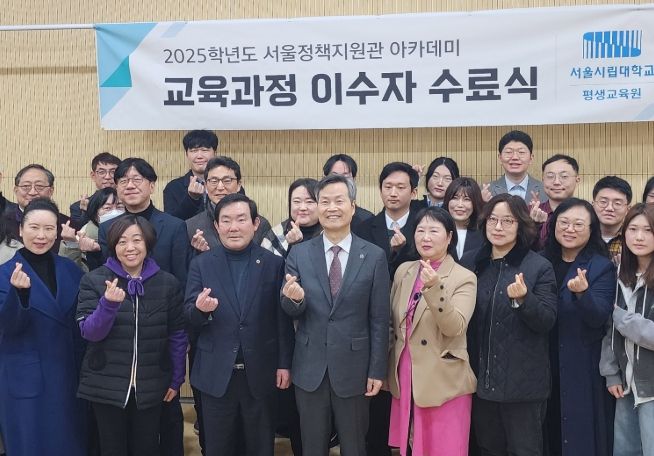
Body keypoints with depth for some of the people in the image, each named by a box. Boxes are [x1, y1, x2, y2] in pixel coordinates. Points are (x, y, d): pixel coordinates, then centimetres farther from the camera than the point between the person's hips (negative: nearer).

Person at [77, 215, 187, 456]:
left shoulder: (168, 283, -1)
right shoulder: (93, 280, -5)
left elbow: (177, 335, 3)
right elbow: (89, 332, -11)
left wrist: (176, 379, 3)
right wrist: (108, 304, -28)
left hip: (151, 386, 1)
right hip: (106, 385, -1)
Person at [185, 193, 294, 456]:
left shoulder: (274, 264, -1)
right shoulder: (201, 264, 1)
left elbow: (283, 319, 1)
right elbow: (190, 319, -3)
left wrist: (284, 364, -2)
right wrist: (200, 309, -25)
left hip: (260, 373, 0)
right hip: (216, 374, 0)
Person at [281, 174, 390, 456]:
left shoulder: (374, 256, -4)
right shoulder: (299, 254, 0)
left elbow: (379, 319, -2)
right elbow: (290, 313, 0)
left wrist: (377, 370, -3)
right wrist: (294, 298, -23)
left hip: (353, 368, -1)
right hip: (310, 368, 1)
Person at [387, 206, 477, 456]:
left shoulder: (464, 278, -9)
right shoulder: (403, 271, 7)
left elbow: (455, 328, -22)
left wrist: (435, 288, -33)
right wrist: (388, 372, 12)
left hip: (443, 383, -5)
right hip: (405, 381, 5)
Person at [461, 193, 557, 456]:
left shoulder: (539, 267, -5)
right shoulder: (469, 263, 5)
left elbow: (547, 322, -11)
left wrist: (523, 299, -28)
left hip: (522, 381, -3)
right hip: (481, 379, 4)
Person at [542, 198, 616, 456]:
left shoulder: (602, 267, -5)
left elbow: (599, 318, -18)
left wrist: (582, 292, -36)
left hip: (583, 370, -4)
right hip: (544, 366, 4)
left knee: (580, 435, 3)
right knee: (547, 434, 13)